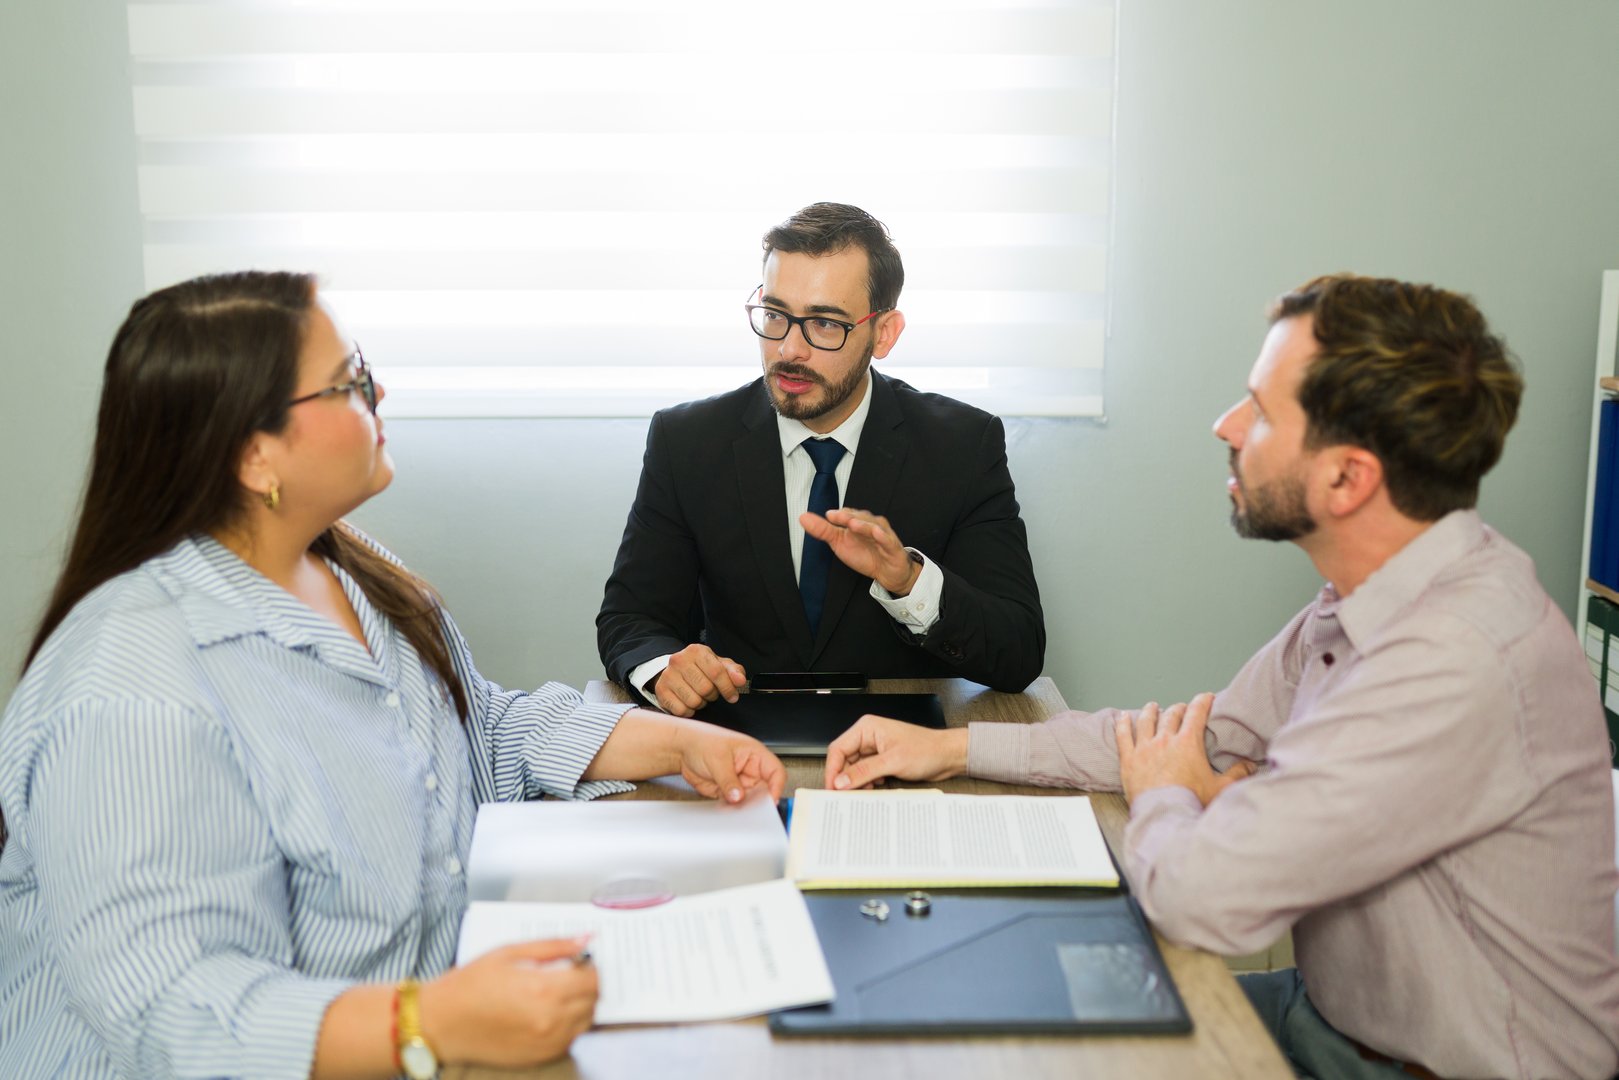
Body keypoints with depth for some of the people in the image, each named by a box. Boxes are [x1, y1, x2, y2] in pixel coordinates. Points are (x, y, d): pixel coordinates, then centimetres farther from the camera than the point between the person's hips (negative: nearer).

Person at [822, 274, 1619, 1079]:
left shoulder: (1460, 663, -33)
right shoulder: (1363, 605, -2)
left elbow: (1203, 896, -32)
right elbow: (1203, 738, 8)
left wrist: (1161, 800, -8)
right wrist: (953, 748, 3)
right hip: (1333, 1013, 7)